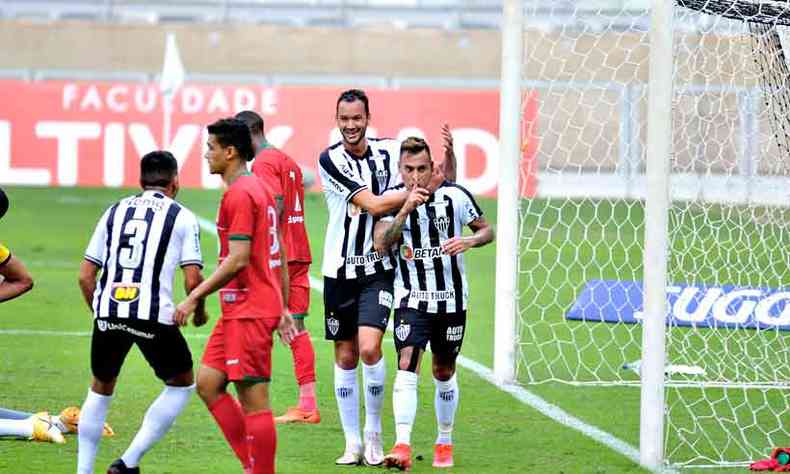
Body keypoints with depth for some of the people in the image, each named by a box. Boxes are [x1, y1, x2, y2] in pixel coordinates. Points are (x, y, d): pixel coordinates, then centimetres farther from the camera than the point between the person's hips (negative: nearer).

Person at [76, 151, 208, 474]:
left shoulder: (115, 211, 16)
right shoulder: (182, 217, 6)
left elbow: (85, 275, 14)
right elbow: (192, 280, -2)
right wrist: (199, 312, 18)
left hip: (108, 314, 4)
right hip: (154, 316, -4)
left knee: (101, 389, 23)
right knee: (181, 385, 16)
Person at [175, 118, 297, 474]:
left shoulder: (239, 194, -14)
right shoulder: (258, 189, 17)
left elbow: (238, 260, -21)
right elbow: (280, 256, 21)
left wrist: (194, 298, -17)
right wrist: (282, 308, 24)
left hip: (249, 312, -10)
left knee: (253, 398, -6)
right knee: (207, 383, 11)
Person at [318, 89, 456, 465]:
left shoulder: (389, 152, 0)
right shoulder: (331, 159, -9)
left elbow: (444, 176, 10)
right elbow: (373, 204, -15)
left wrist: (448, 151, -11)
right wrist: (423, 188, -15)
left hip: (378, 269, 0)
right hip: (340, 270, 0)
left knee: (369, 348, -17)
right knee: (345, 357, 6)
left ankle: (374, 433, 0)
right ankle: (353, 443, 17)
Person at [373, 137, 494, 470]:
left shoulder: (455, 196, -7)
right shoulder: (393, 198, -7)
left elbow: (487, 230, 5)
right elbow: (381, 243, -19)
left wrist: (469, 241, -17)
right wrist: (406, 208, -29)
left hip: (451, 300, 1)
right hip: (411, 299, -1)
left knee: (444, 372, 13)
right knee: (406, 367, -18)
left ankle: (445, 443, 30)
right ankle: (402, 447, -26)